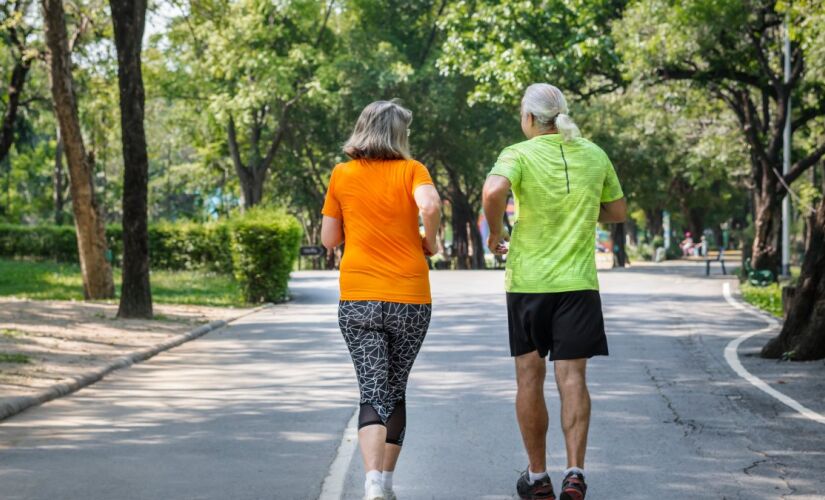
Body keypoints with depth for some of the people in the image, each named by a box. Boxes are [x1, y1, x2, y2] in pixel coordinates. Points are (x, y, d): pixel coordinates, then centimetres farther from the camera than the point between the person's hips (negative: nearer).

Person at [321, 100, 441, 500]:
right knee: (396, 390, 16)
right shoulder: (411, 170, -1)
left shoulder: (342, 175, 5)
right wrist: (429, 242, -3)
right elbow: (430, 205, -21)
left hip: (358, 300, 0)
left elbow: (329, 239, 8)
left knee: (373, 392, -3)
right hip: (410, 300, 0)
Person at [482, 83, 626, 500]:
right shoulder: (594, 155, 5)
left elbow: (494, 190, -27)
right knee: (572, 376, 1)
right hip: (578, 281, 2)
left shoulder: (519, 154, -7)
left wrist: (495, 232, -11)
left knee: (530, 377, 9)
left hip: (527, 279, -2)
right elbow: (618, 212, 15)